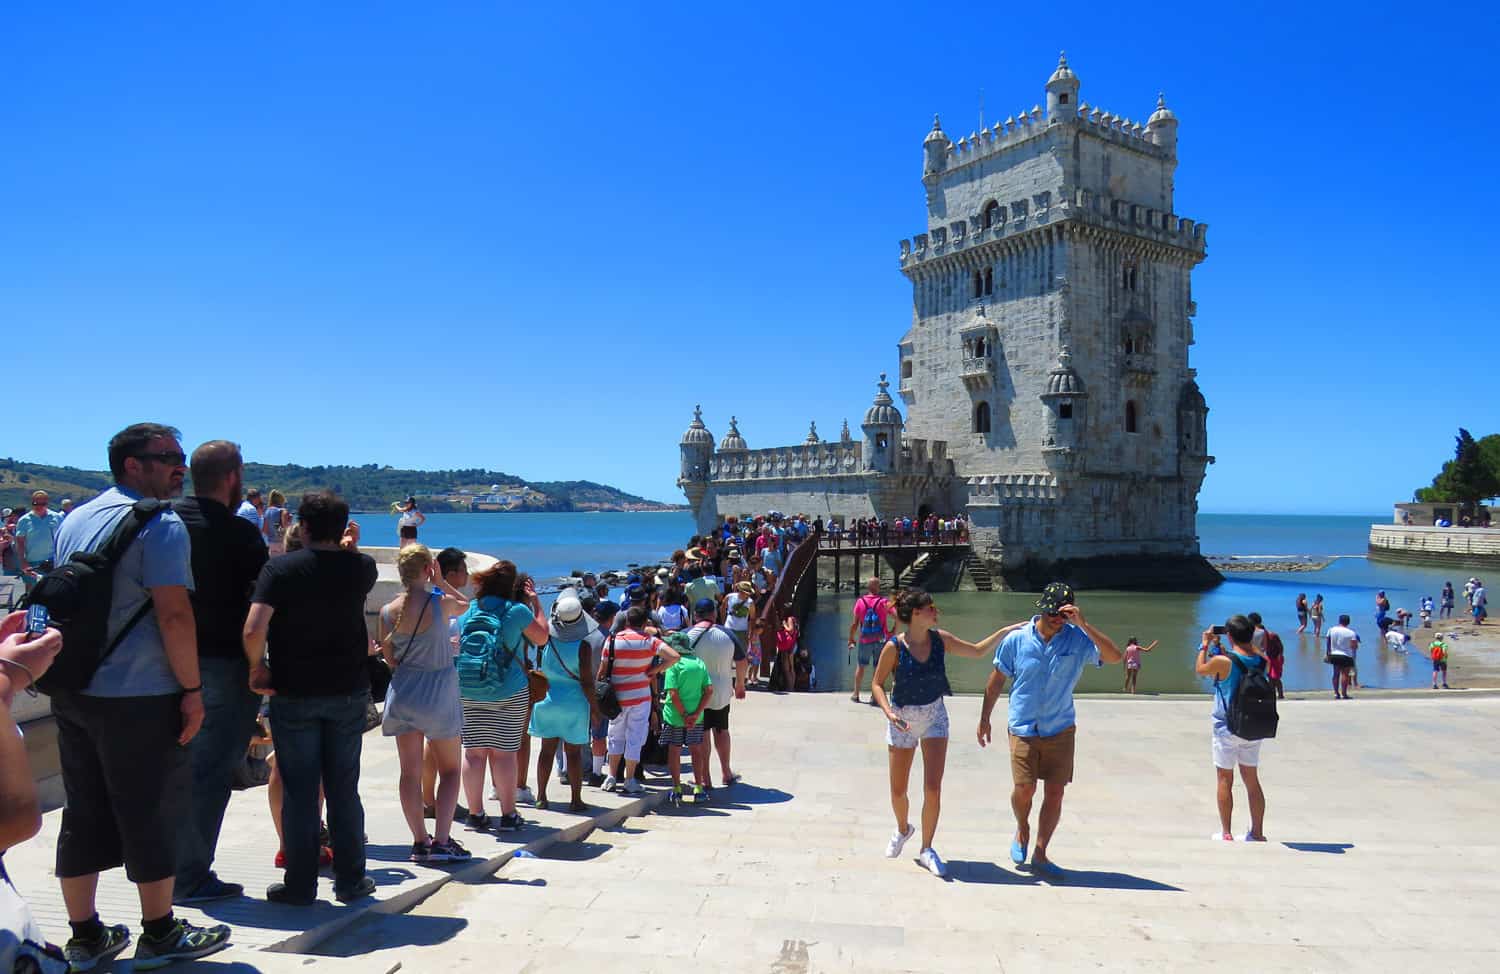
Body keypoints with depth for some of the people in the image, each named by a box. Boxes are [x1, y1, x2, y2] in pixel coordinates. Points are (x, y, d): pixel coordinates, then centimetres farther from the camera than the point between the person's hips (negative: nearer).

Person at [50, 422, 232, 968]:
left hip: (73, 693, 8)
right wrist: (192, 690, -14)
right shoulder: (160, 525, -14)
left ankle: (85, 937, 24)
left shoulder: (74, 520, 12)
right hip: (139, 698, -8)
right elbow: (173, 614, -20)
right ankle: (159, 934, 16)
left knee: (84, 813, 14)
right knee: (151, 814, 4)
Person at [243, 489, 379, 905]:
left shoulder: (279, 568, -10)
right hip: (349, 692, 2)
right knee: (344, 789, 11)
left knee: (298, 792, 7)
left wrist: (258, 667, -5)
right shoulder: (360, 567, -2)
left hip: (293, 695, -2)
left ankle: (300, 884, 15)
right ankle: (350, 880, 18)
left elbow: (254, 629, -19)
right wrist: (350, 546, 26)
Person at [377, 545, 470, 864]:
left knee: (410, 771, 10)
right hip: (439, 694, -3)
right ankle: (441, 841, 1)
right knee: (450, 769, 9)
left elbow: (389, 659, 6)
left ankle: (420, 841, 13)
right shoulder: (442, 603, -15)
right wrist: (438, 584, 8)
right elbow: (468, 606, 8)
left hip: (402, 693, 4)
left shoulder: (387, 611, -3)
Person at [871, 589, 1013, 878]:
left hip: (935, 716, 2)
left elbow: (977, 651, 5)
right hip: (903, 719, -2)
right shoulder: (894, 647, -17)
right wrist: (888, 712, -22)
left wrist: (1005, 631, -3)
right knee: (898, 790, 9)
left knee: (933, 788, -7)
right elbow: (877, 684, -7)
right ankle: (903, 829, 41)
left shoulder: (940, 639, -7)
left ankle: (926, 849, 11)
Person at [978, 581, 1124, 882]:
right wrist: (984, 718, 8)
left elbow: (1115, 656, -20)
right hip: (1023, 729, -1)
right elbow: (997, 680, 6)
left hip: (1060, 729, 1)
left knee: (1055, 793, 1)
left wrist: (1082, 624, -26)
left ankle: (1040, 856, 16)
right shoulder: (1017, 639, -5)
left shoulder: (1078, 639, -4)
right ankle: (1022, 830, 24)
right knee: (1024, 788, -9)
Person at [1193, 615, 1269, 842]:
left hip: (1227, 729, -4)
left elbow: (1199, 670, 2)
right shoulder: (1261, 661, -6)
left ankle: (1226, 833, 11)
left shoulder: (1222, 661, -18)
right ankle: (1257, 832, 19)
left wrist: (1205, 644, 13)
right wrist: (1248, 639, 18)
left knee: (1225, 780, 6)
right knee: (1252, 780, 14)